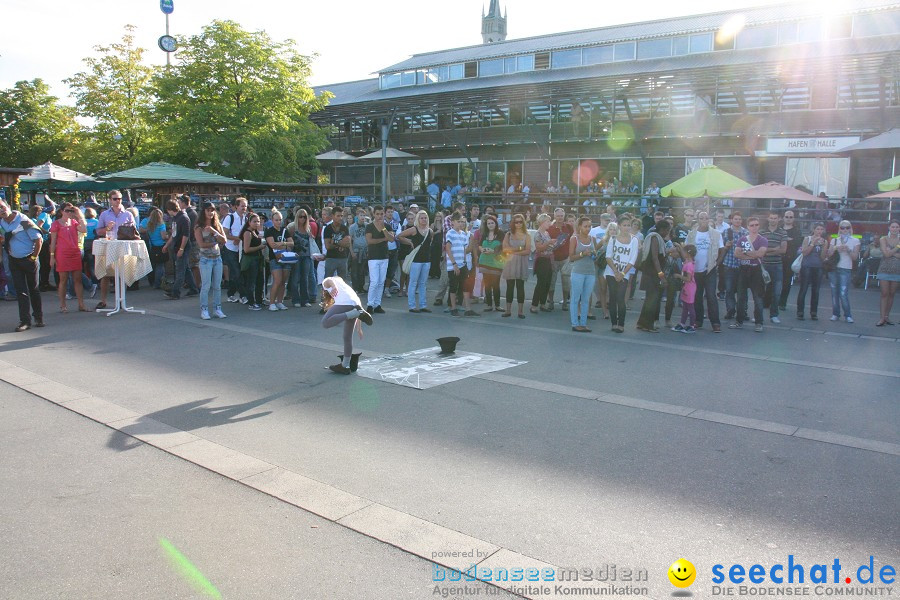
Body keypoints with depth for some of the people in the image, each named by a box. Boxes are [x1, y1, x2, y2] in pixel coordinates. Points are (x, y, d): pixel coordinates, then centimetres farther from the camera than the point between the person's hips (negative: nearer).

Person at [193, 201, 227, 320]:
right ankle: (204, 310, 4)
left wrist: (214, 231, -14)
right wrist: (215, 242, -3)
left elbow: (224, 240, -3)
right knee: (206, 286, -3)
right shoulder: (199, 227, -3)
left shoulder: (218, 225, 8)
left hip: (217, 258, 4)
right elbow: (201, 244, -11)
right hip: (206, 259, -4)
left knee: (217, 286, 7)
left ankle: (217, 309, 14)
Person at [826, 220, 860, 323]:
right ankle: (835, 314, 11)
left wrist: (848, 250, -15)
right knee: (834, 293, 4)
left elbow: (855, 257, 1)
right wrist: (835, 248, -13)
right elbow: (828, 254, 3)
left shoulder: (855, 241, 6)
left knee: (843, 293, -11)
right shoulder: (834, 240, 12)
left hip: (845, 269, -3)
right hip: (833, 268, 3)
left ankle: (848, 315, 0)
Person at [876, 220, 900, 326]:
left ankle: (887, 316, 16)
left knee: (891, 294, 6)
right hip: (884, 269, -2)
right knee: (884, 294, -4)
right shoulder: (884, 239, 1)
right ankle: (882, 318, -3)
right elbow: (886, 254, -10)